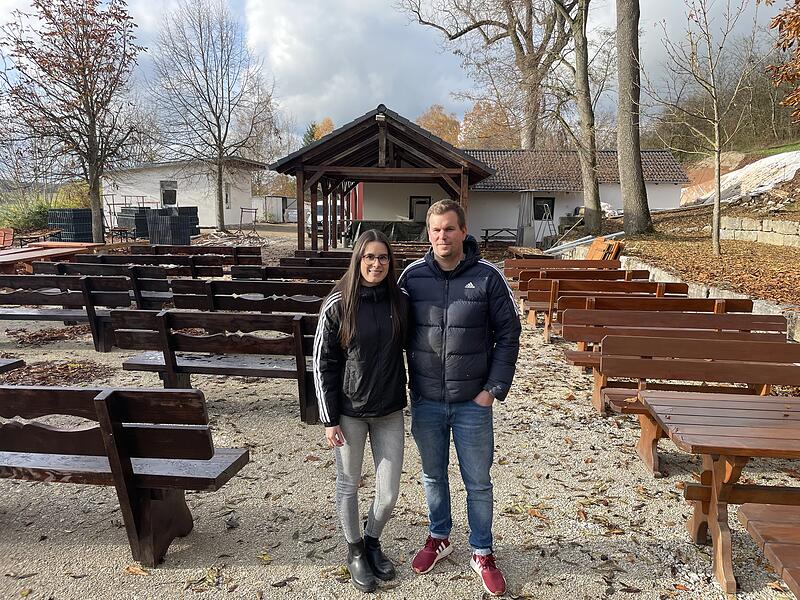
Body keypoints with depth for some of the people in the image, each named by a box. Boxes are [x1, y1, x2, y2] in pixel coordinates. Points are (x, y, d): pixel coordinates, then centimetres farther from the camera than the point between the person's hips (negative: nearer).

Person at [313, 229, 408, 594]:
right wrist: (329, 419, -8)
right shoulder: (337, 305, -10)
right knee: (349, 484, 14)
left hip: (390, 412, 2)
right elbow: (323, 364, -7)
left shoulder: (400, 302, -3)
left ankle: (373, 540, 37)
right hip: (349, 412, -2)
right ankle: (355, 550, 37)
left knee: (389, 492, 7)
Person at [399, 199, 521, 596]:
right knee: (433, 475, 19)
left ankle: (482, 554, 30)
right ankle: (439, 538, 41)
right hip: (425, 401, 2)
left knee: (478, 482, 11)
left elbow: (508, 335, -4)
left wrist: (494, 389, -8)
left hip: (473, 402, -2)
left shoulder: (488, 277, -9)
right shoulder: (412, 276, -3)